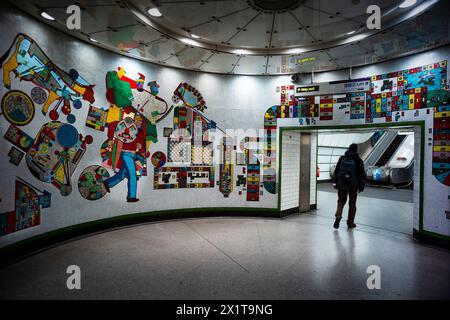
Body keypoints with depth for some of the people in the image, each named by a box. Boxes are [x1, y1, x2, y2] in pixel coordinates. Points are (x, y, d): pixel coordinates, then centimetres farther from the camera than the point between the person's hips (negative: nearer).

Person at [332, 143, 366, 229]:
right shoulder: (358, 161, -4)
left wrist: (335, 182, 11)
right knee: (352, 203, 11)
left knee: (341, 201, 12)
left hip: (341, 184, 1)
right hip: (353, 185, -1)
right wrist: (361, 186, 4)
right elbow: (361, 175, -3)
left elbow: (336, 172, 5)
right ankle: (350, 222, 17)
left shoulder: (342, 159, 2)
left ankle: (338, 216, -10)